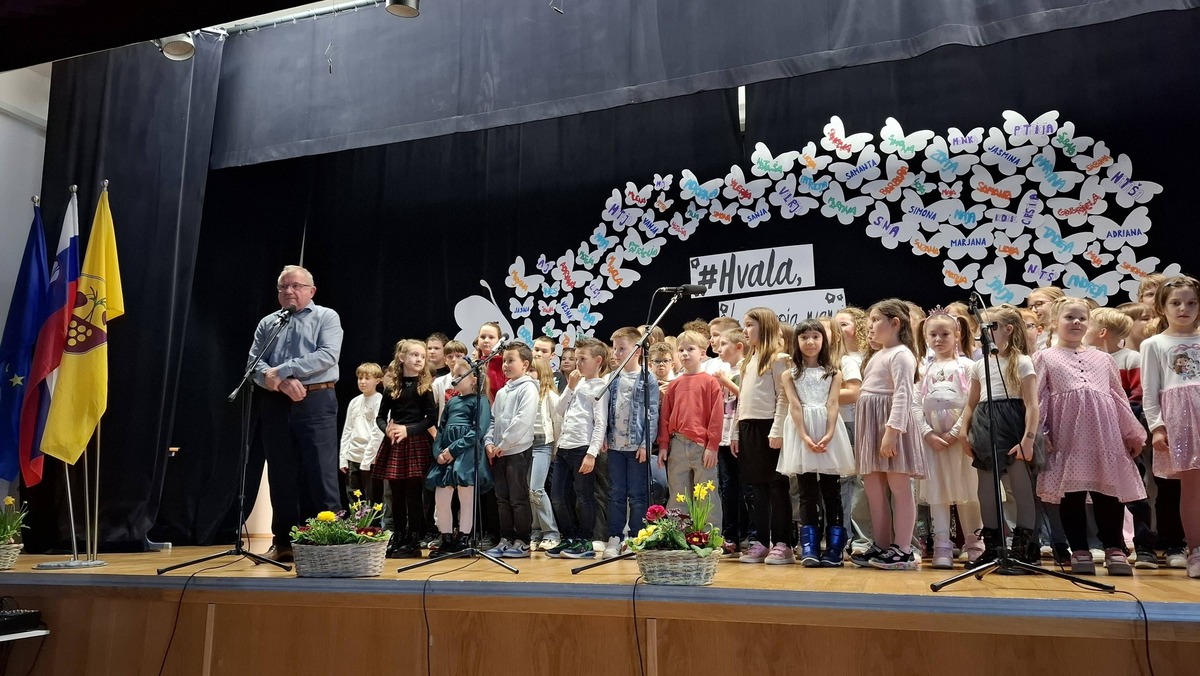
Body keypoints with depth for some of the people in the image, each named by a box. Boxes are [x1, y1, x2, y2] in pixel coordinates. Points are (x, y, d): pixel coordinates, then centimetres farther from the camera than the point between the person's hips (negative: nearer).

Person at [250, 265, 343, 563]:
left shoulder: (326, 317, 5)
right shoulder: (267, 323, 16)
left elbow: (327, 356, -11)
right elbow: (254, 364, 5)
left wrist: (281, 371, -14)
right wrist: (283, 382, -13)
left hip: (315, 403, -4)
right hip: (274, 405, 4)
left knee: (320, 472, -6)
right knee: (281, 475, 7)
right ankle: (283, 542, 14)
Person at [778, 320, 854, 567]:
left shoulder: (833, 373, 12)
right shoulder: (789, 375, 10)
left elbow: (833, 404, -1)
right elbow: (795, 407, -1)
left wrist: (828, 435, -15)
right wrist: (805, 437, -15)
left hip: (829, 432, 1)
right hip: (801, 432, -1)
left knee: (831, 492, 2)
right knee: (808, 494, 0)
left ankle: (834, 549, 6)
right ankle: (809, 549, 2)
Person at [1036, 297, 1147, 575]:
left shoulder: (1103, 359, 19)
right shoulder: (1045, 358, 8)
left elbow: (1118, 396, 19)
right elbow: (1038, 398, 2)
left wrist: (1133, 432, 15)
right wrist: (1038, 434, -7)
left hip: (1104, 431, 3)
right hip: (1067, 434, -3)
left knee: (1108, 490, 3)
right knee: (1071, 492, 0)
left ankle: (1114, 548, 13)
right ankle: (1079, 550, 9)